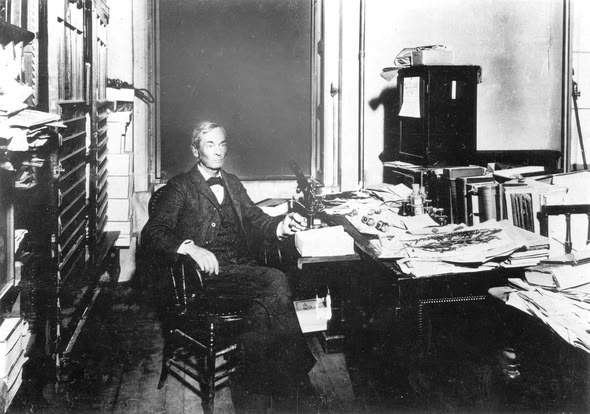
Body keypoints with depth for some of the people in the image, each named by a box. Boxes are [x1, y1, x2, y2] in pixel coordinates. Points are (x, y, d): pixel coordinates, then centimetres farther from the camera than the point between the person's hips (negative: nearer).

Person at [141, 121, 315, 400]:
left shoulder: (233, 184, 22)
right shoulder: (180, 187, 3)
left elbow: (256, 220, 15)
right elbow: (151, 234, -8)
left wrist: (282, 225, -9)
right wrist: (190, 247, -27)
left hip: (242, 269, 5)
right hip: (206, 273, -5)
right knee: (276, 281, -27)